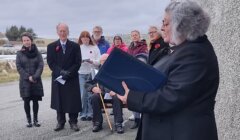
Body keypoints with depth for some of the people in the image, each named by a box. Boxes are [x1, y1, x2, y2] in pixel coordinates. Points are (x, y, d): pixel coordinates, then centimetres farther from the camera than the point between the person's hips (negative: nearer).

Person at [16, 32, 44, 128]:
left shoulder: (37, 53, 2)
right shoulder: (19, 53, 2)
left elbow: (41, 66, -4)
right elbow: (19, 67, -3)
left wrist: (34, 77, -14)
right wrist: (28, 77, -12)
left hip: (36, 81, 0)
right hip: (25, 81, 0)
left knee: (35, 101, 4)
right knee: (27, 101, 4)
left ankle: (35, 119, 15)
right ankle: (29, 120, 15)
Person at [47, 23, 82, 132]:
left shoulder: (75, 46, 3)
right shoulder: (51, 46, 5)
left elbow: (78, 62, -2)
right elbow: (50, 62, -1)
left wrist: (68, 73, -14)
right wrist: (60, 72, -16)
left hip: (72, 79, -1)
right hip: (57, 78, 1)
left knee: (73, 100, 2)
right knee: (59, 101, 7)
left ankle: (73, 122, 13)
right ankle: (60, 122, 18)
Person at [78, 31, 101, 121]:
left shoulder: (94, 48, 4)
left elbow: (99, 61, 2)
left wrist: (91, 61, -14)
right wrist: (80, 61, -16)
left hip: (91, 73, 0)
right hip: (81, 74, 0)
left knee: (91, 94, 0)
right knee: (83, 95, -1)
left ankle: (90, 114, 12)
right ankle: (83, 114, 11)